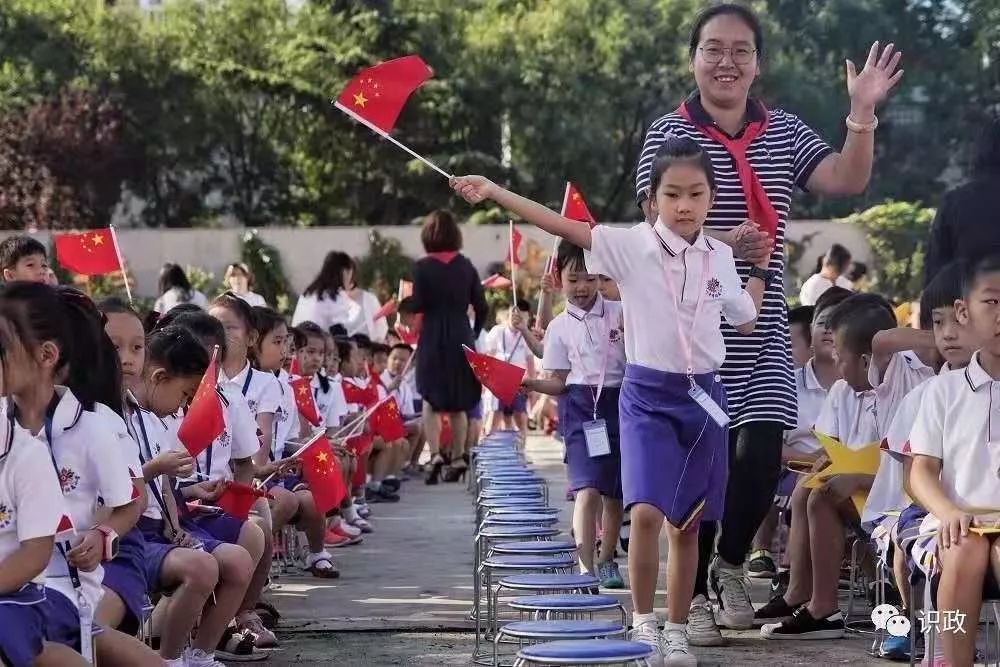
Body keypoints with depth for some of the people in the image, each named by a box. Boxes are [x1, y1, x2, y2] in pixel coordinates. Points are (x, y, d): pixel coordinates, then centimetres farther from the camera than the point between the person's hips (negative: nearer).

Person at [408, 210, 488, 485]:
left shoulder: (423, 267, -8)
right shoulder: (466, 266, 1)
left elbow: (417, 306, -11)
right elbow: (481, 307, 2)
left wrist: (405, 300, 10)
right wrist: (474, 334, 17)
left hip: (433, 339, -3)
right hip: (462, 338, 3)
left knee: (431, 400, 4)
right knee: (459, 402, 13)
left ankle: (435, 453, -13)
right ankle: (458, 458, 14)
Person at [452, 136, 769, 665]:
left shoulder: (721, 258, 3)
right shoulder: (631, 246, -9)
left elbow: (745, 322, 19)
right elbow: (561, 226, -20)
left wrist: (761, 266, 18)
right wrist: (493, 192, -29)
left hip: (703, 395, 3)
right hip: (647, 393, -3)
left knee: (688, 523, 8)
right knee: (646, 511, -19)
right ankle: (642, 622, -1)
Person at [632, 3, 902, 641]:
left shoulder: (784, 132, 8)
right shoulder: (669, 133, -3)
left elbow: (848, 181, -5)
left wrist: (863, 114, -20)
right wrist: (723, 243, -27)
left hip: (763, 331, 3)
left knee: (762, 457, -4)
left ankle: (730, 561, 25)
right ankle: (692, 593, 16)